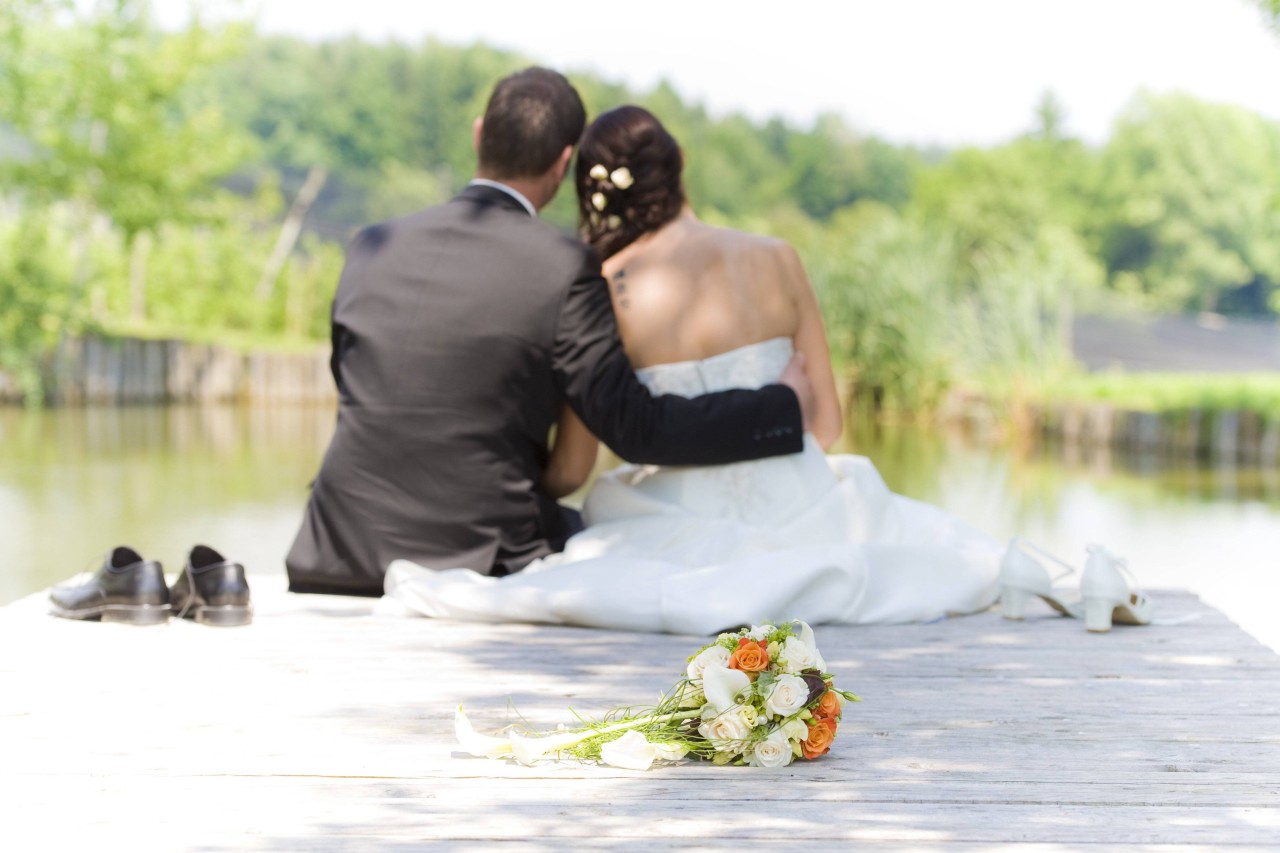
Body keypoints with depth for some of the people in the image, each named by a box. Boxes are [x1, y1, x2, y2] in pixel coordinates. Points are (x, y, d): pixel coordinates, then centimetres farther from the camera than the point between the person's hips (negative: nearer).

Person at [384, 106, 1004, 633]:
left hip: (690, 522, -3)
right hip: (802, 505, 3)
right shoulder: (777, 261, 0)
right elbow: (826, 422, 6)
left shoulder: (604, 290, -6)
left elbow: (572, 465, -1)